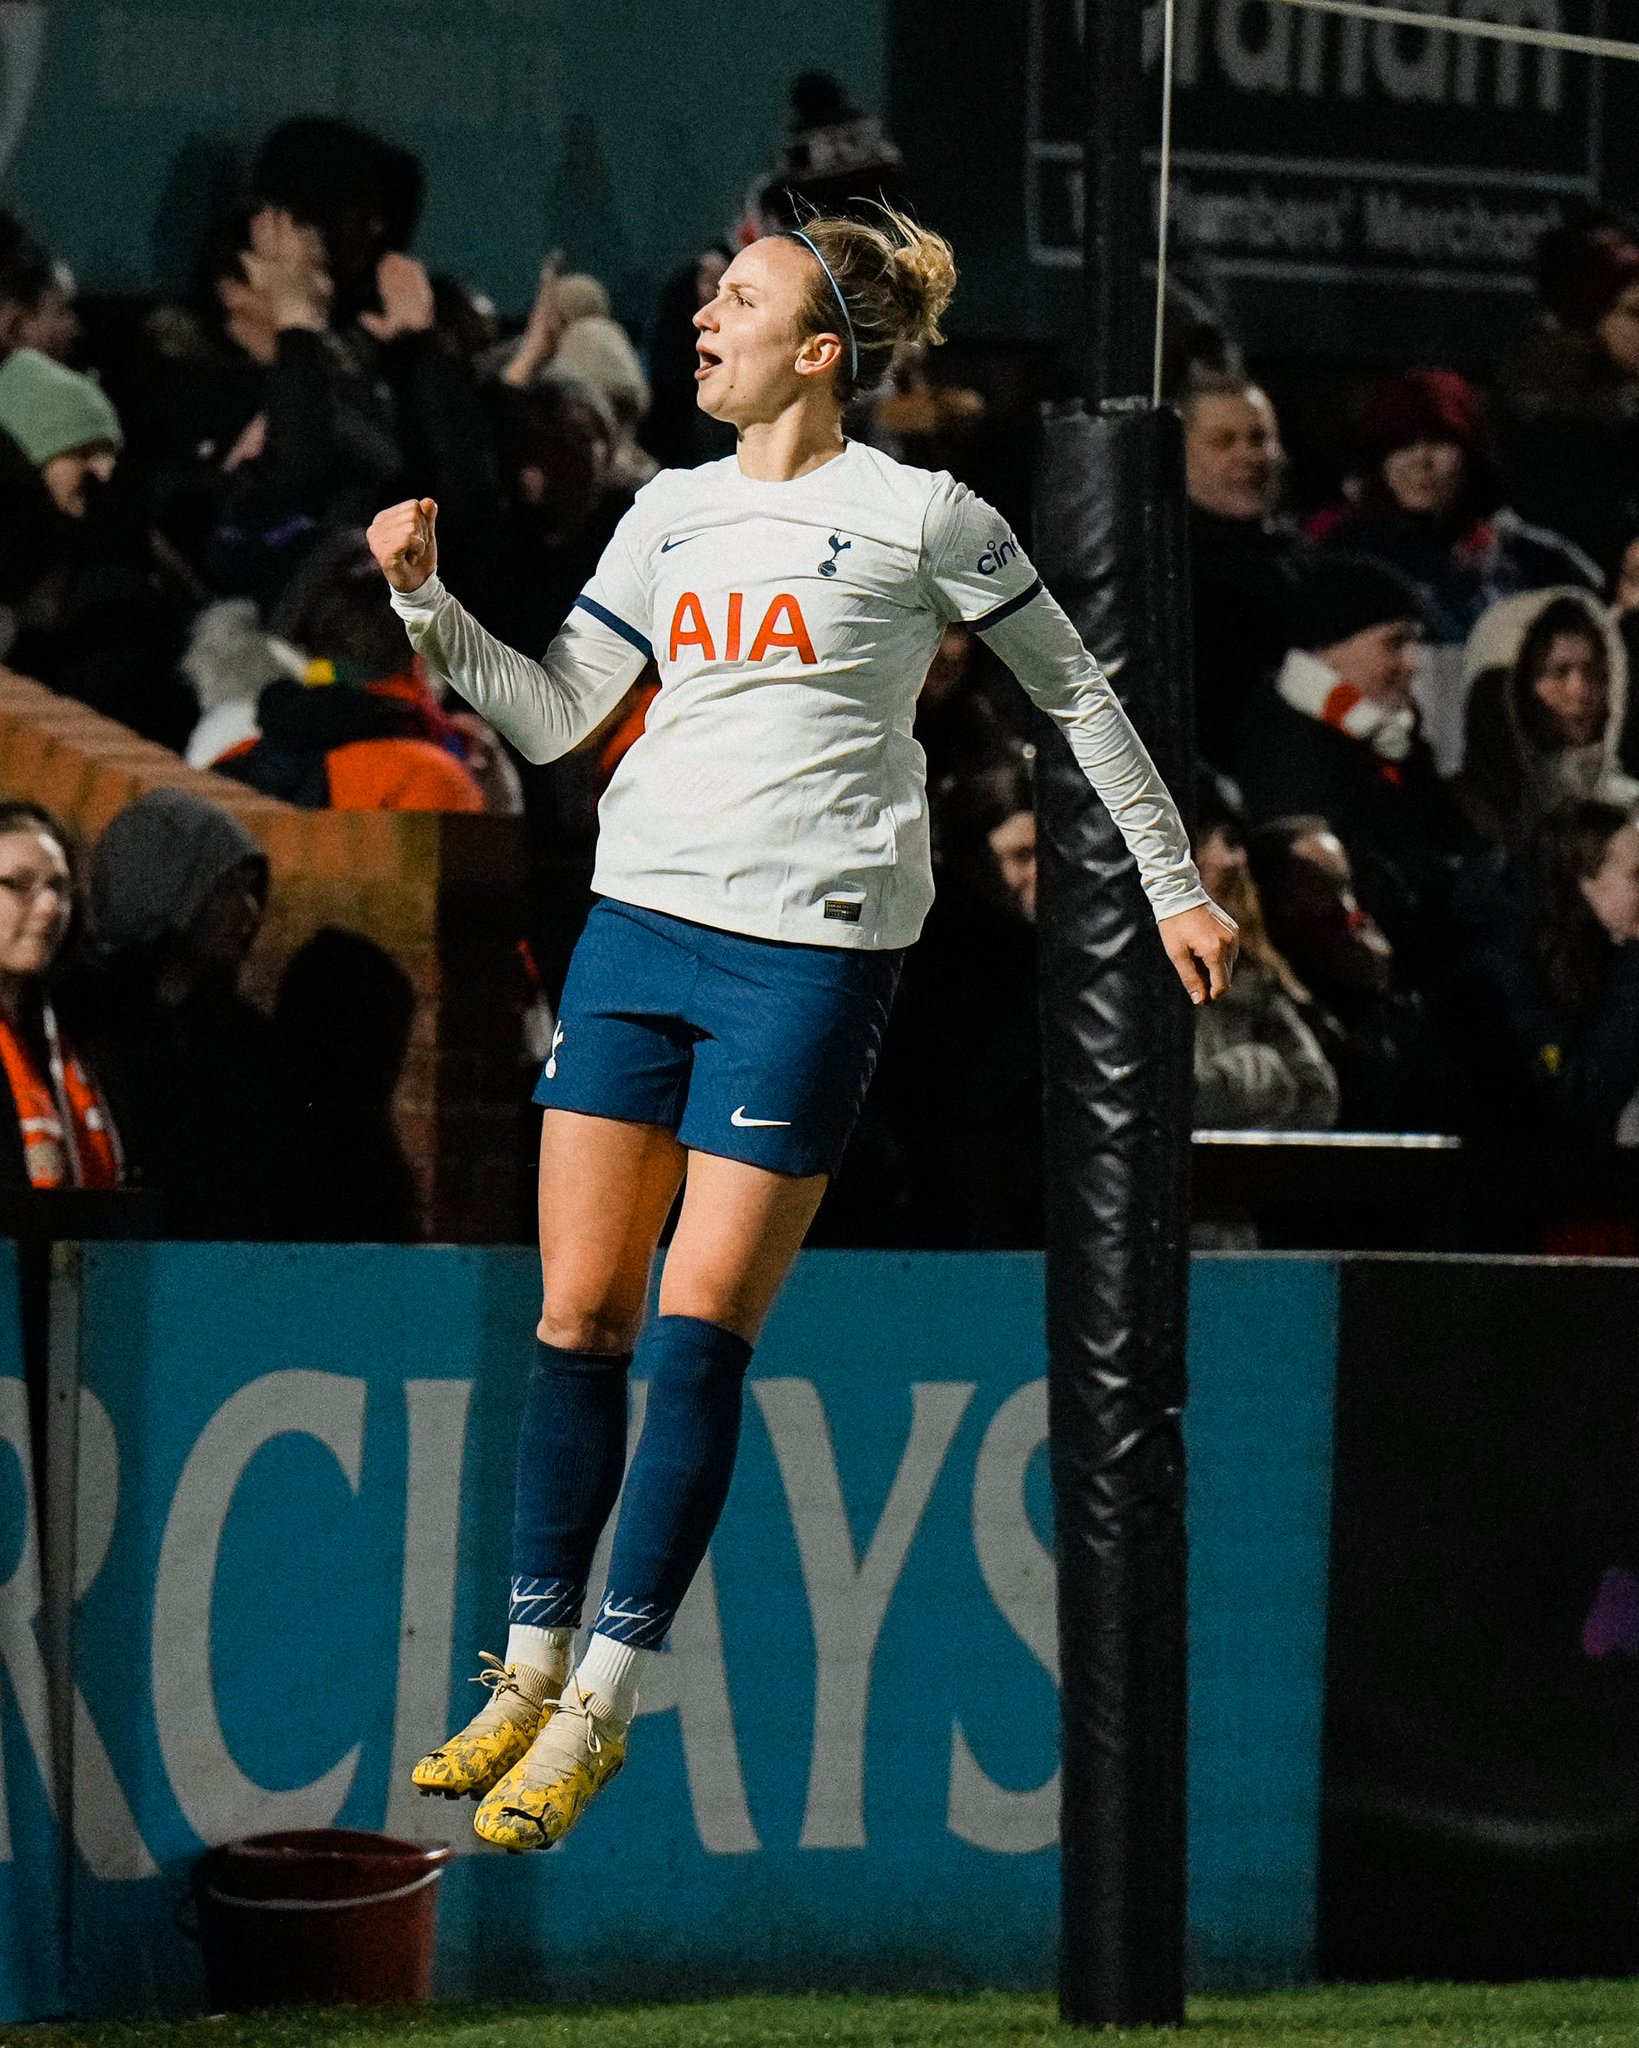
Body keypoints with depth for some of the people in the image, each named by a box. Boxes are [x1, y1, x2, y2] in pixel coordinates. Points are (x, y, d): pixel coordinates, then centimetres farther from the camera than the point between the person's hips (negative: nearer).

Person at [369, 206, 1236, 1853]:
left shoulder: (919, 515, -2)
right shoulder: (670, 514, 13)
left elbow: (1077, 695, 7)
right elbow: (553, 716, 15)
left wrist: (1173, 884, 9)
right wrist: (428, 605, 2)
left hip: (809, 946, -5)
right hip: (639, 919, 5)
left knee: (702, 1330, -7)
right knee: (579, 1312, 2)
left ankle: (602, 1707, -2)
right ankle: (530, 1672, 10)